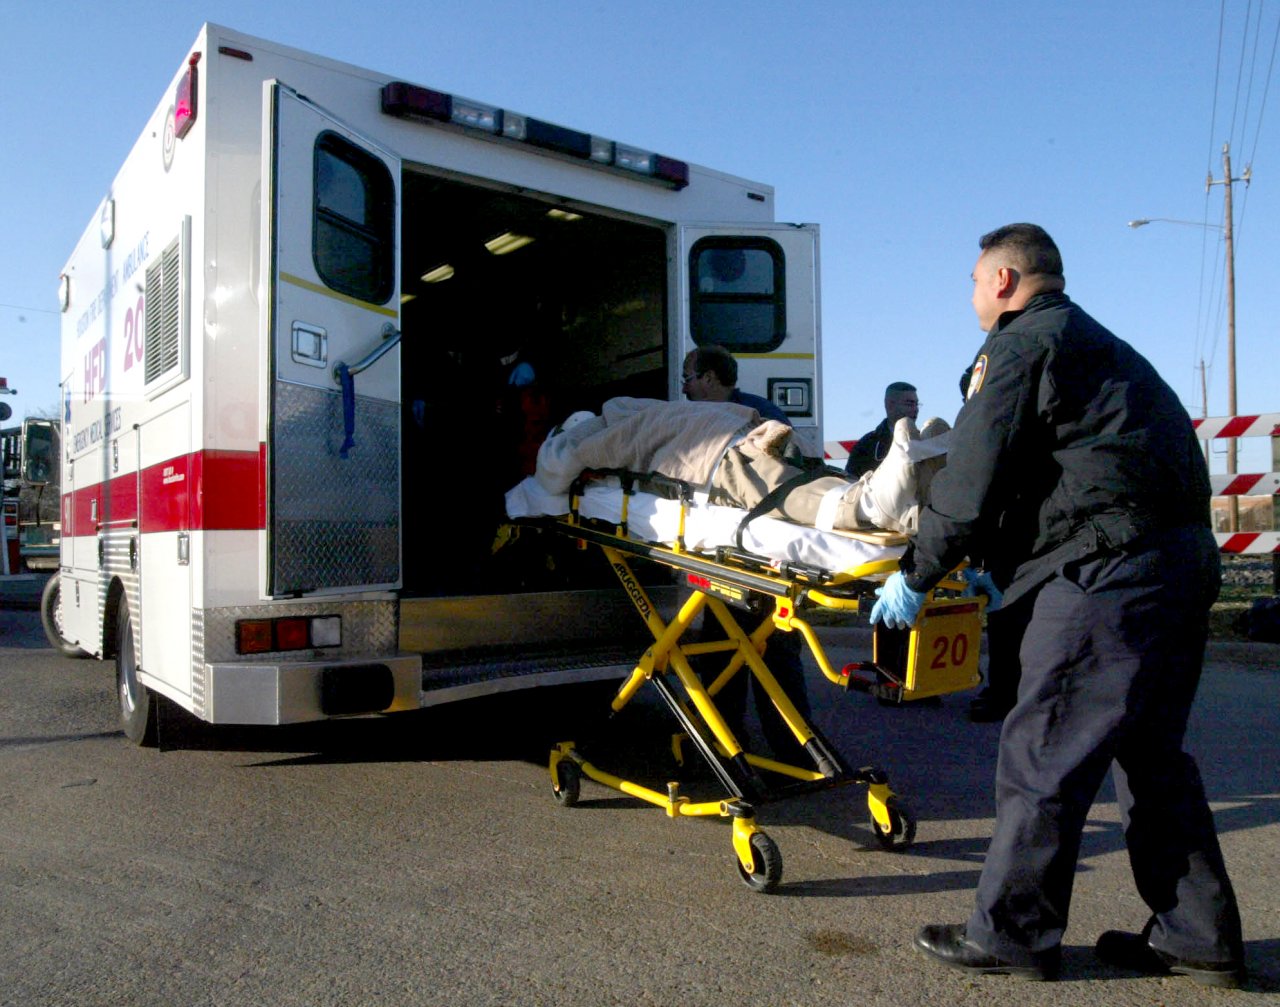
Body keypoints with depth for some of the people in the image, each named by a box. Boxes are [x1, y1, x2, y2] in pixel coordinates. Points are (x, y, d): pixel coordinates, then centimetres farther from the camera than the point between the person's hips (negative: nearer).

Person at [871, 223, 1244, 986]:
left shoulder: (1021, 345, -4)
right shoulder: (1100, 345, 27)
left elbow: (975, 479, -11)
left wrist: (918, 575, -1)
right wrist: (999, 567, 30)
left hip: (1106, 571, -10)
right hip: (1181, 563, 10)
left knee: (1042, 756, -2)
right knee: (1151, 755, 17)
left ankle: (1013, 933, 10)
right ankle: (1198, 937, 25)